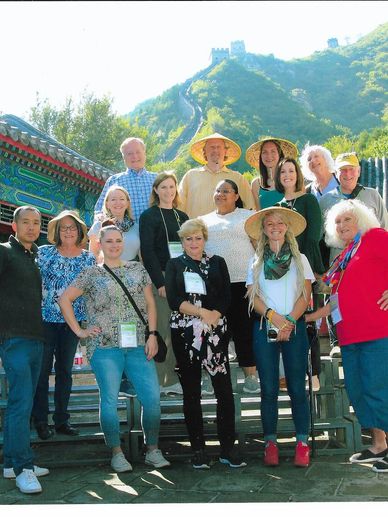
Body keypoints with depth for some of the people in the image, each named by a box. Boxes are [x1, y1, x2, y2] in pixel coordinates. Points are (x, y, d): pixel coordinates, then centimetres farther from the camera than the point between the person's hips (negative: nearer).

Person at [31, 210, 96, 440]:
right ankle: (41, 421, 13)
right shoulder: (44, 253, -2)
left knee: (65, 370, 11)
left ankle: (62, 419, 21)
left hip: (73, 321, 3)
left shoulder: (89, 259, 5)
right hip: (45, 319, -2)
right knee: (43, 370, 1)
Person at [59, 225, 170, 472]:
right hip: (105, 346, -2)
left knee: (153, 396, -5)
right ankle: (117, 453, 13)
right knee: (110, 399, -2)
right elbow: (65, 300, 8)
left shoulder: (138, 269, 13)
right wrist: (79, 331, 2)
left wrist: (153, 335, 1)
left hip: (138, 345, 2)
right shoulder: (92, 274, 7)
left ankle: (153, 450, 11)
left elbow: (150, 303, 11)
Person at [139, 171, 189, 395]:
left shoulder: (182, 216, 18)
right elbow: (147, 251, -7)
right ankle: (159, 381, 1)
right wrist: (160, 282, -15)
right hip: (160, 279, -5)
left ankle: (174, 379, 12)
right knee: (162, 329, -7)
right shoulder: (149, 216, 1)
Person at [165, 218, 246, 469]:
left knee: (224, 388, -5)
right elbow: (173, 300, -3)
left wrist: (213, 316, -13)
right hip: (184, 333, 0)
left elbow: (226, 297, 3)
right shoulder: (174, 265, 11)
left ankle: (228, 447, 4)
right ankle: (198, 449, 12)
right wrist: (202, 312, -12)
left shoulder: (217, 263, 12)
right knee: (191, 391, 4)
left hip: (216, 331, 0)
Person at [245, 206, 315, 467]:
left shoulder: (300, 259, 9)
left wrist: (289, 321, -12)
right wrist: (274, 317, -13)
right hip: (264, 328, 1)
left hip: (295, 327, -1)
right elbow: (253, 296, 3)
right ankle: (270, 443, 8)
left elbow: (306, 295, 1)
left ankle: (302, 443, 5)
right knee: (269, 388, 1)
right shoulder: (256, 261, 11)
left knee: (297, 387, -1)